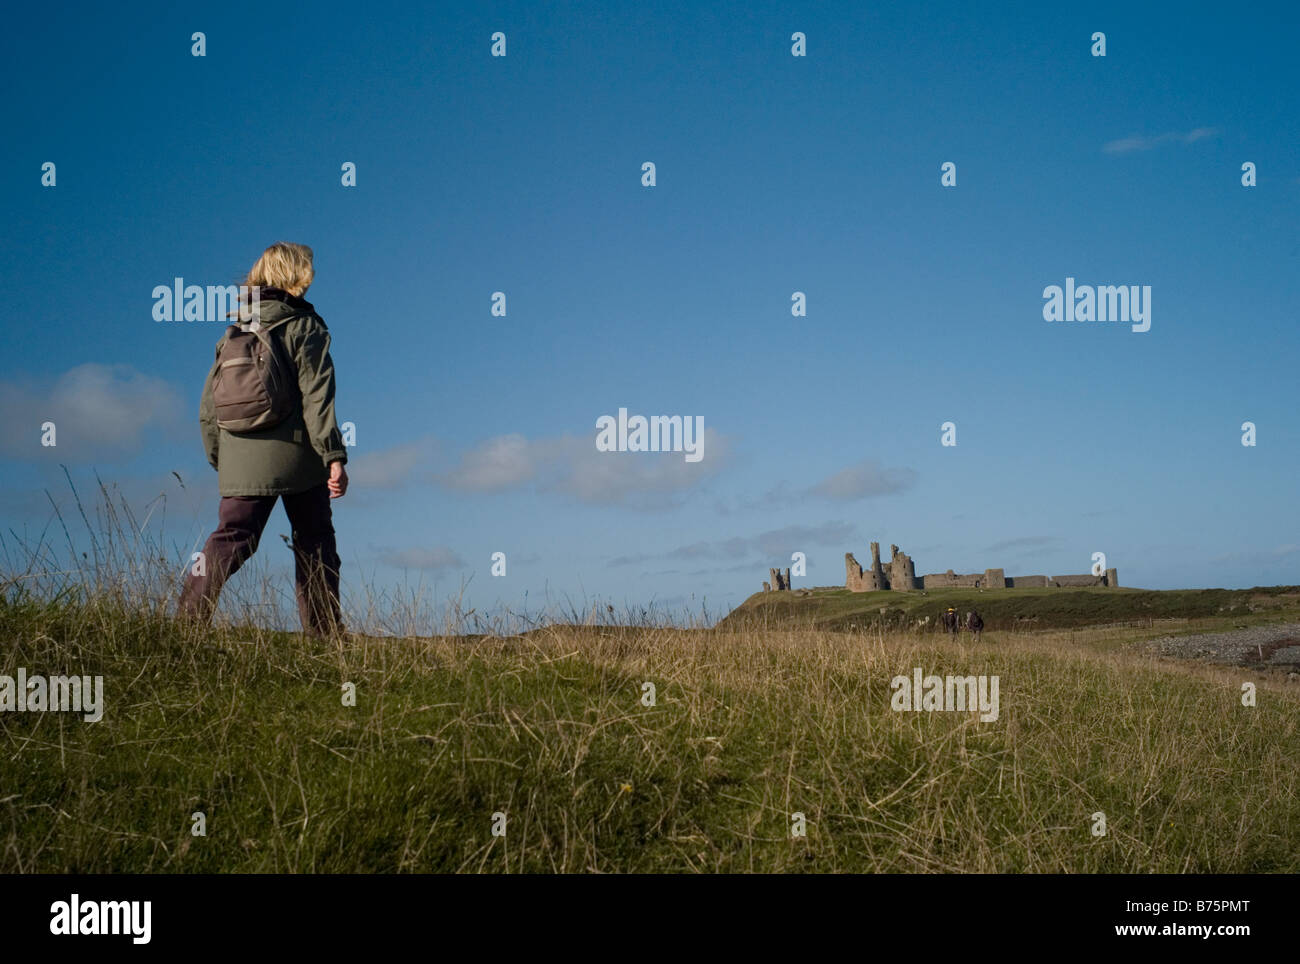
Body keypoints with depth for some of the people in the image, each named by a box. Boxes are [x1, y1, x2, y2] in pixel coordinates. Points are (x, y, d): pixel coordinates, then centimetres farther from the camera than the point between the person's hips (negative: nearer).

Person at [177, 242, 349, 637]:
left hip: (241, 461, 4)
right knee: (314, 544, 7)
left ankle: (187, 617, -11)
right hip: (296, 457, -4)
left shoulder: (234, 330, 13)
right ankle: (324, 632, 8)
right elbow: (317, 397, -11)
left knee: (231, 538, 3)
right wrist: (334, 456, -12)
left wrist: (217, 458, 22)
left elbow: (209, 402, 14)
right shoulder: (304, 327, -3)